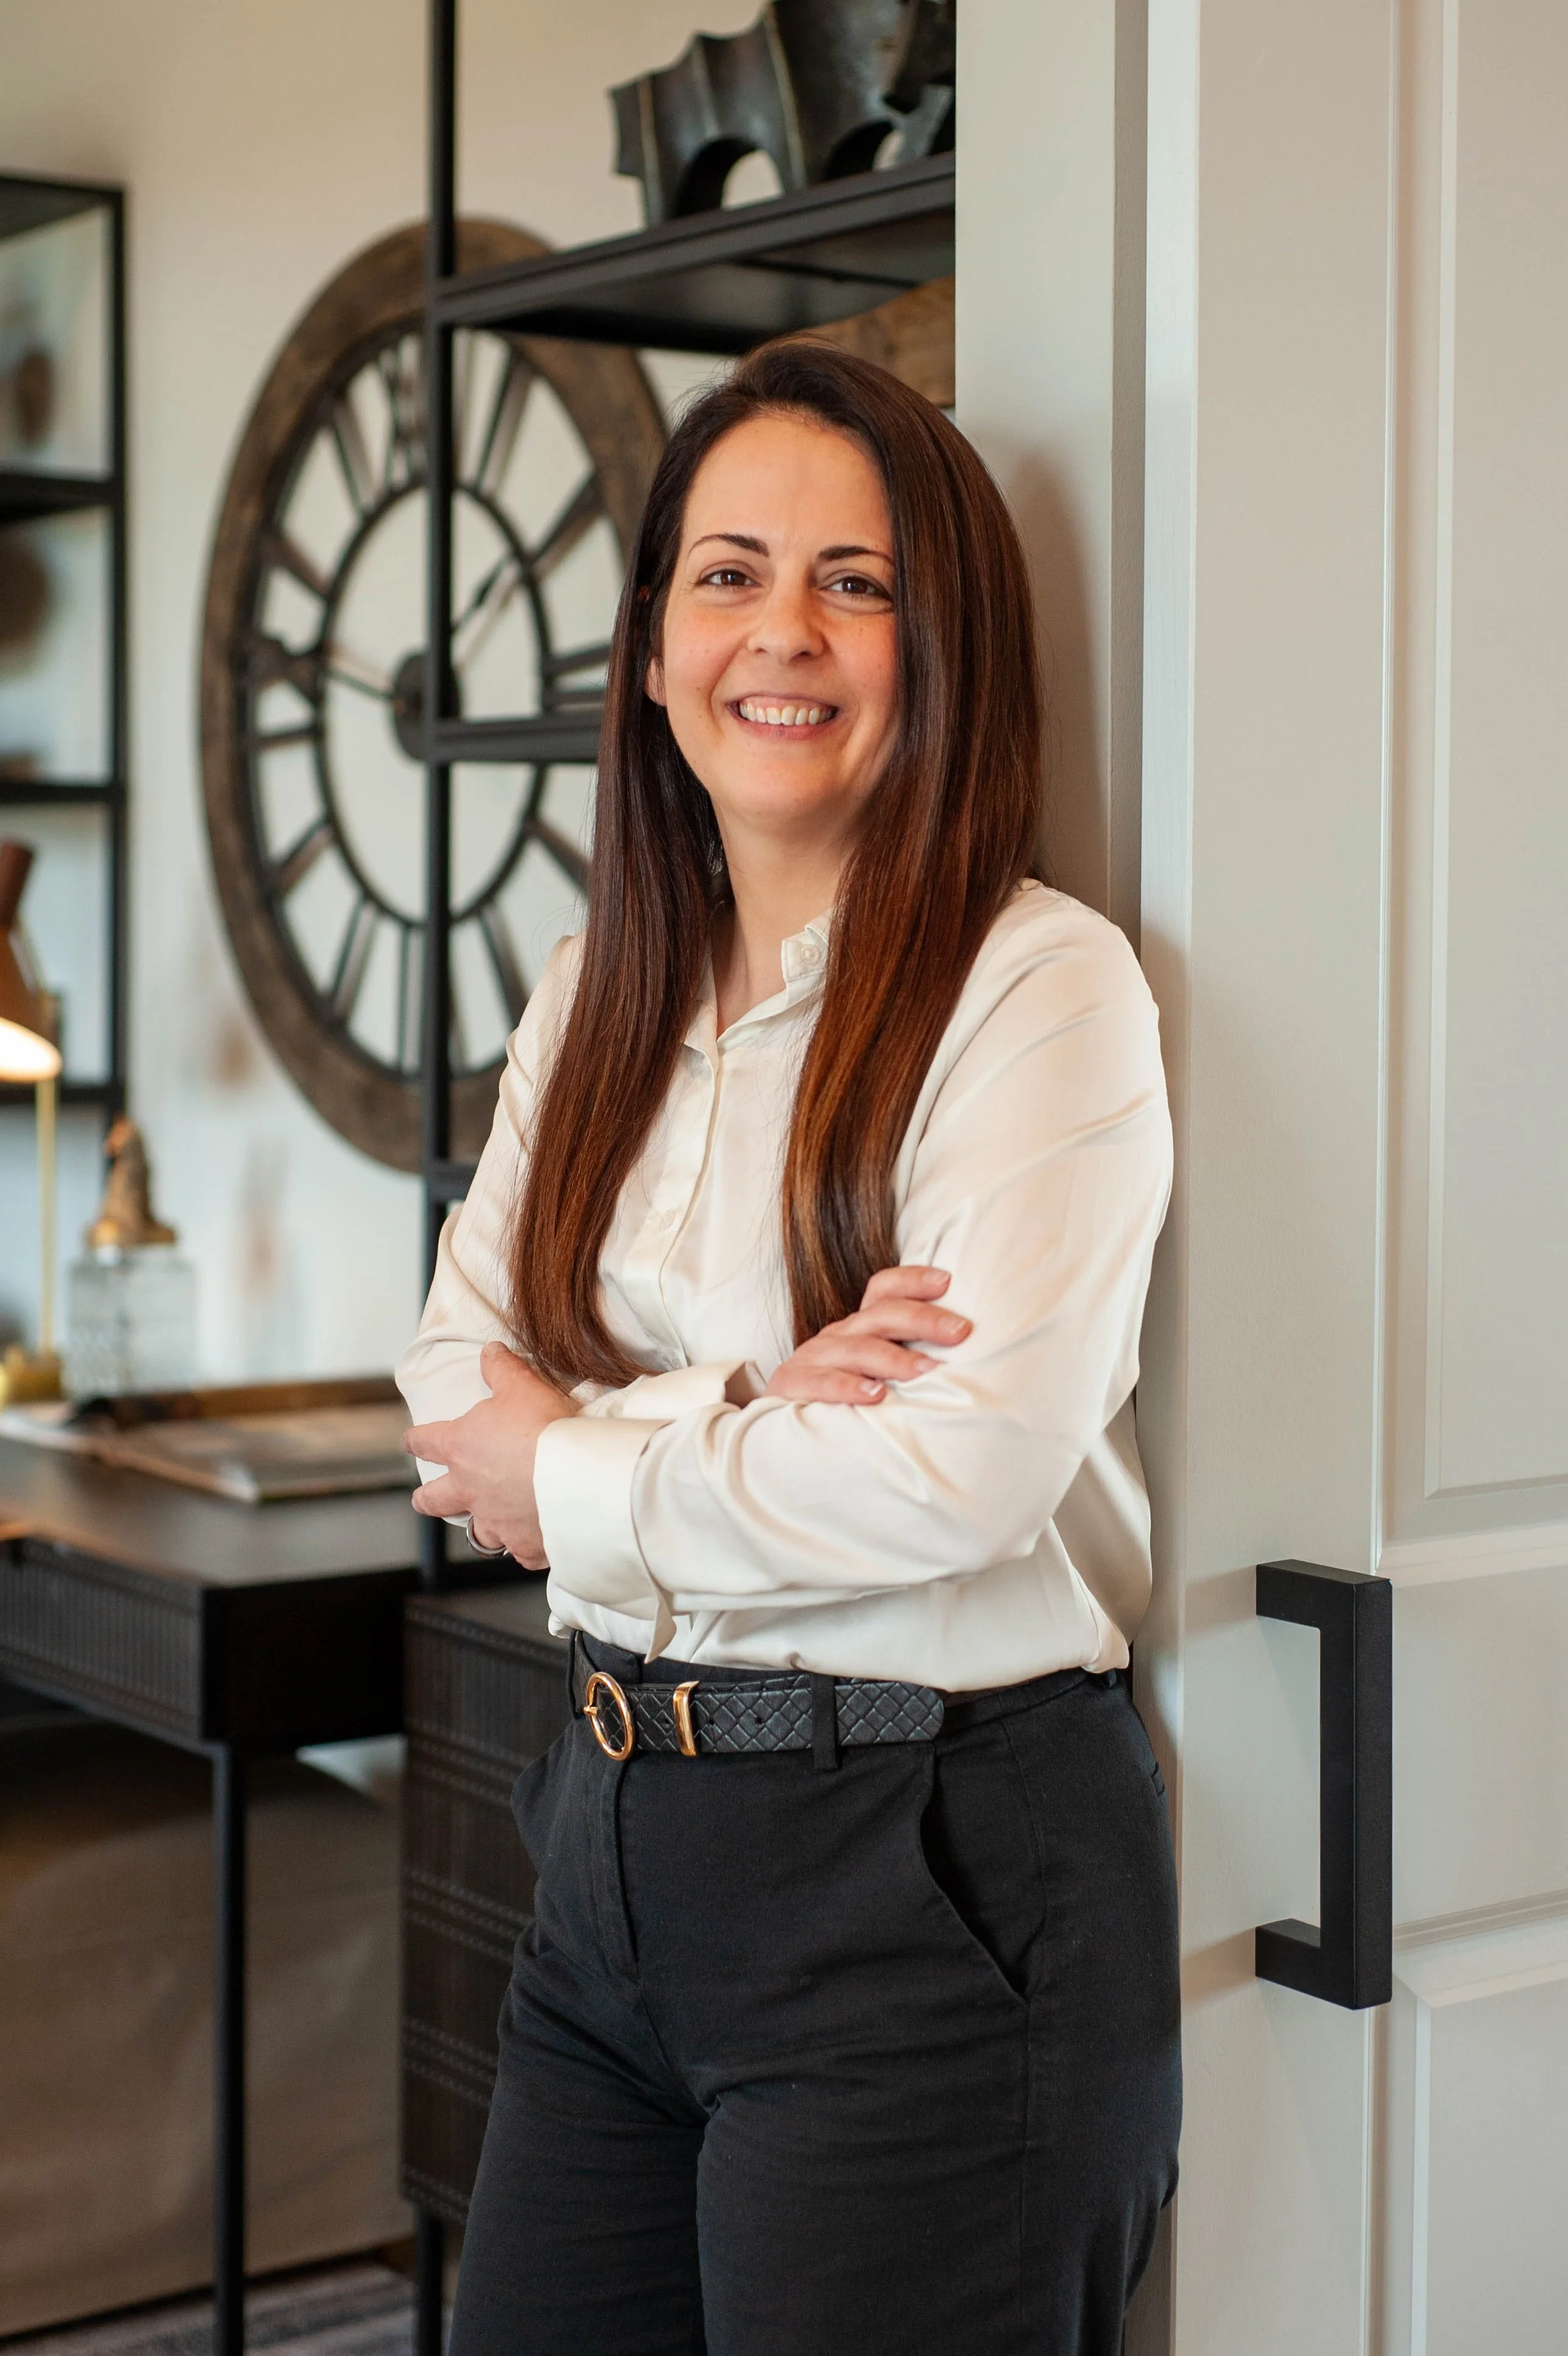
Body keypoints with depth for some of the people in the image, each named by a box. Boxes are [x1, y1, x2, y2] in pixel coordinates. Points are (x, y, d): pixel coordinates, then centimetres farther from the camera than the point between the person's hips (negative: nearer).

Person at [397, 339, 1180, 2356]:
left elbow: (966, 1476, -22)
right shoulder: (602, 990, 9)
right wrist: (743, 1411, -17)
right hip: (623, 1847, 7)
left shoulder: (1041, 986, -12)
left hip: (932, 1869, -6)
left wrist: (570, 1478, -9)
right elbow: (461, 1382, 2)